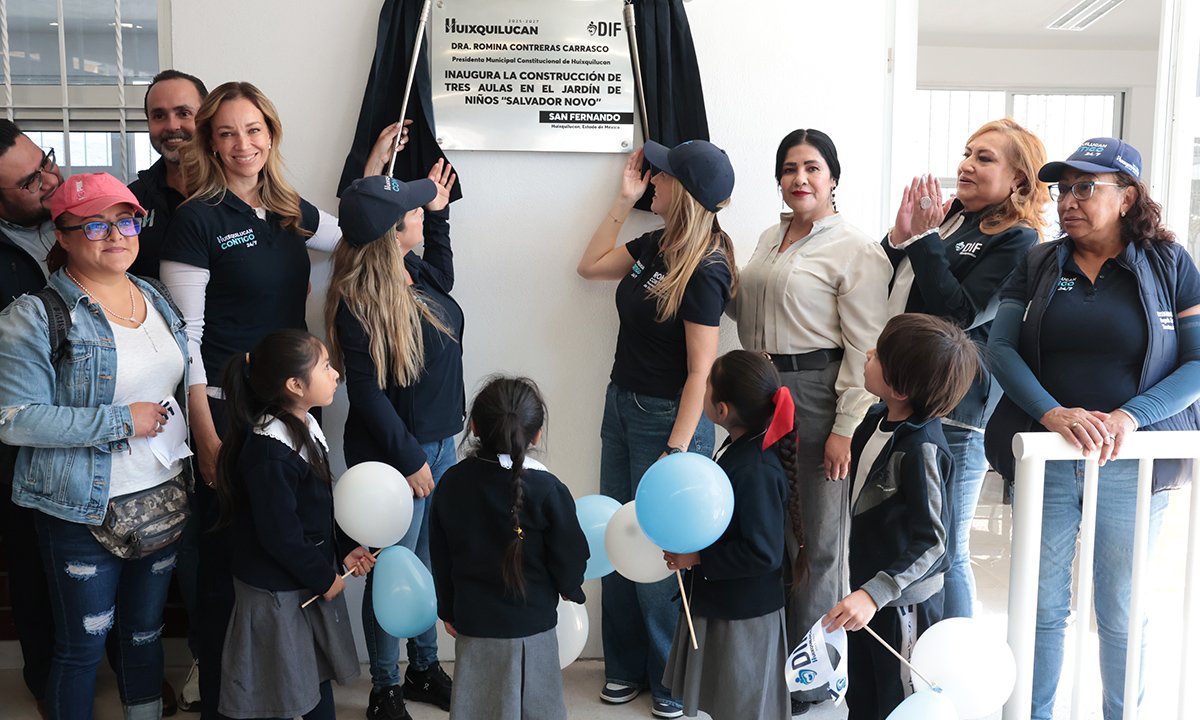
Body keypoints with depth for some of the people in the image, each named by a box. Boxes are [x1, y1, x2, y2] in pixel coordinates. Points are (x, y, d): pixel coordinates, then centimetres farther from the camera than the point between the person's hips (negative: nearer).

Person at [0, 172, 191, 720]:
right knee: (82, 646, 8)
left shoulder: (156, 301, 8)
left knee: (146, 631, 20)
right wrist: (121, 422, -20)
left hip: (166, 499, 6)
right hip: (85, 511, -5)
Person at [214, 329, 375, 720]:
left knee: (318, 677, 22)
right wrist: (324, 578, -14)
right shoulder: (268, 454, -28)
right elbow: (280, 536, -25)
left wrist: (344, 550, 5)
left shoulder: (307, 426, 3)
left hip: (314, 582, 9)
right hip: (277, 595, -9)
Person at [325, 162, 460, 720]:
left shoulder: (416, 273, 3)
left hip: (439, 441, 8)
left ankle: (424, 669, 38)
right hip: (394, 453, -8)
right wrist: (409, 458, -17)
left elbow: (443, 278, 28)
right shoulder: (359, 301, -21)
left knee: (429, 563, 20)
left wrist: (439, 215, 20)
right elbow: (366, 391, -20)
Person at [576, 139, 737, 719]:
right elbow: (590, 265, 20)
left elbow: (700, 372, -20)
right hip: (622, 406, 8)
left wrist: (675, 452, -22)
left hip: (667, 418, -8)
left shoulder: (703, 271, -18)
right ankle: (626, 667, 31)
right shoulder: (653, 245, 4)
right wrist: (624, 199, 13)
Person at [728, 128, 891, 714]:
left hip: (817, 395, -7)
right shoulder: (770, 238, 15)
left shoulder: (855, 249, -8)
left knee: (816, 538, 3)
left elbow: (865, 348, -12)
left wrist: (846, 428, -17)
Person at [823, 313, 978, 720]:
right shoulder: (878, 418, -4)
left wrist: (874, 594, -33)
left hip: (903, 601, -8)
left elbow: (931, 541, -28)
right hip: (869, 587, 8)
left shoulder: (921, 448, -28)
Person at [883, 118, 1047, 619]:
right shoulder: (946, 218, 13)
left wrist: (924, 239, -14)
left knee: (944, 553, 4)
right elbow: (880, 293, 12)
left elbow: (961, 313, -18)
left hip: (954, 414, -7)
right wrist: (898, 237, -3)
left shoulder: (1017, 241, -6)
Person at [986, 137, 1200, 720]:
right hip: (1044, 456, 1)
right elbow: (1000, 345, -4)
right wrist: (1052, 413, -20)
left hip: (1131, 465, -1)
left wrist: (1130, 416, -19)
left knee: (1121, 615, 10)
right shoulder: (1038, 265, 5)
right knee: (1041, 606, 9)